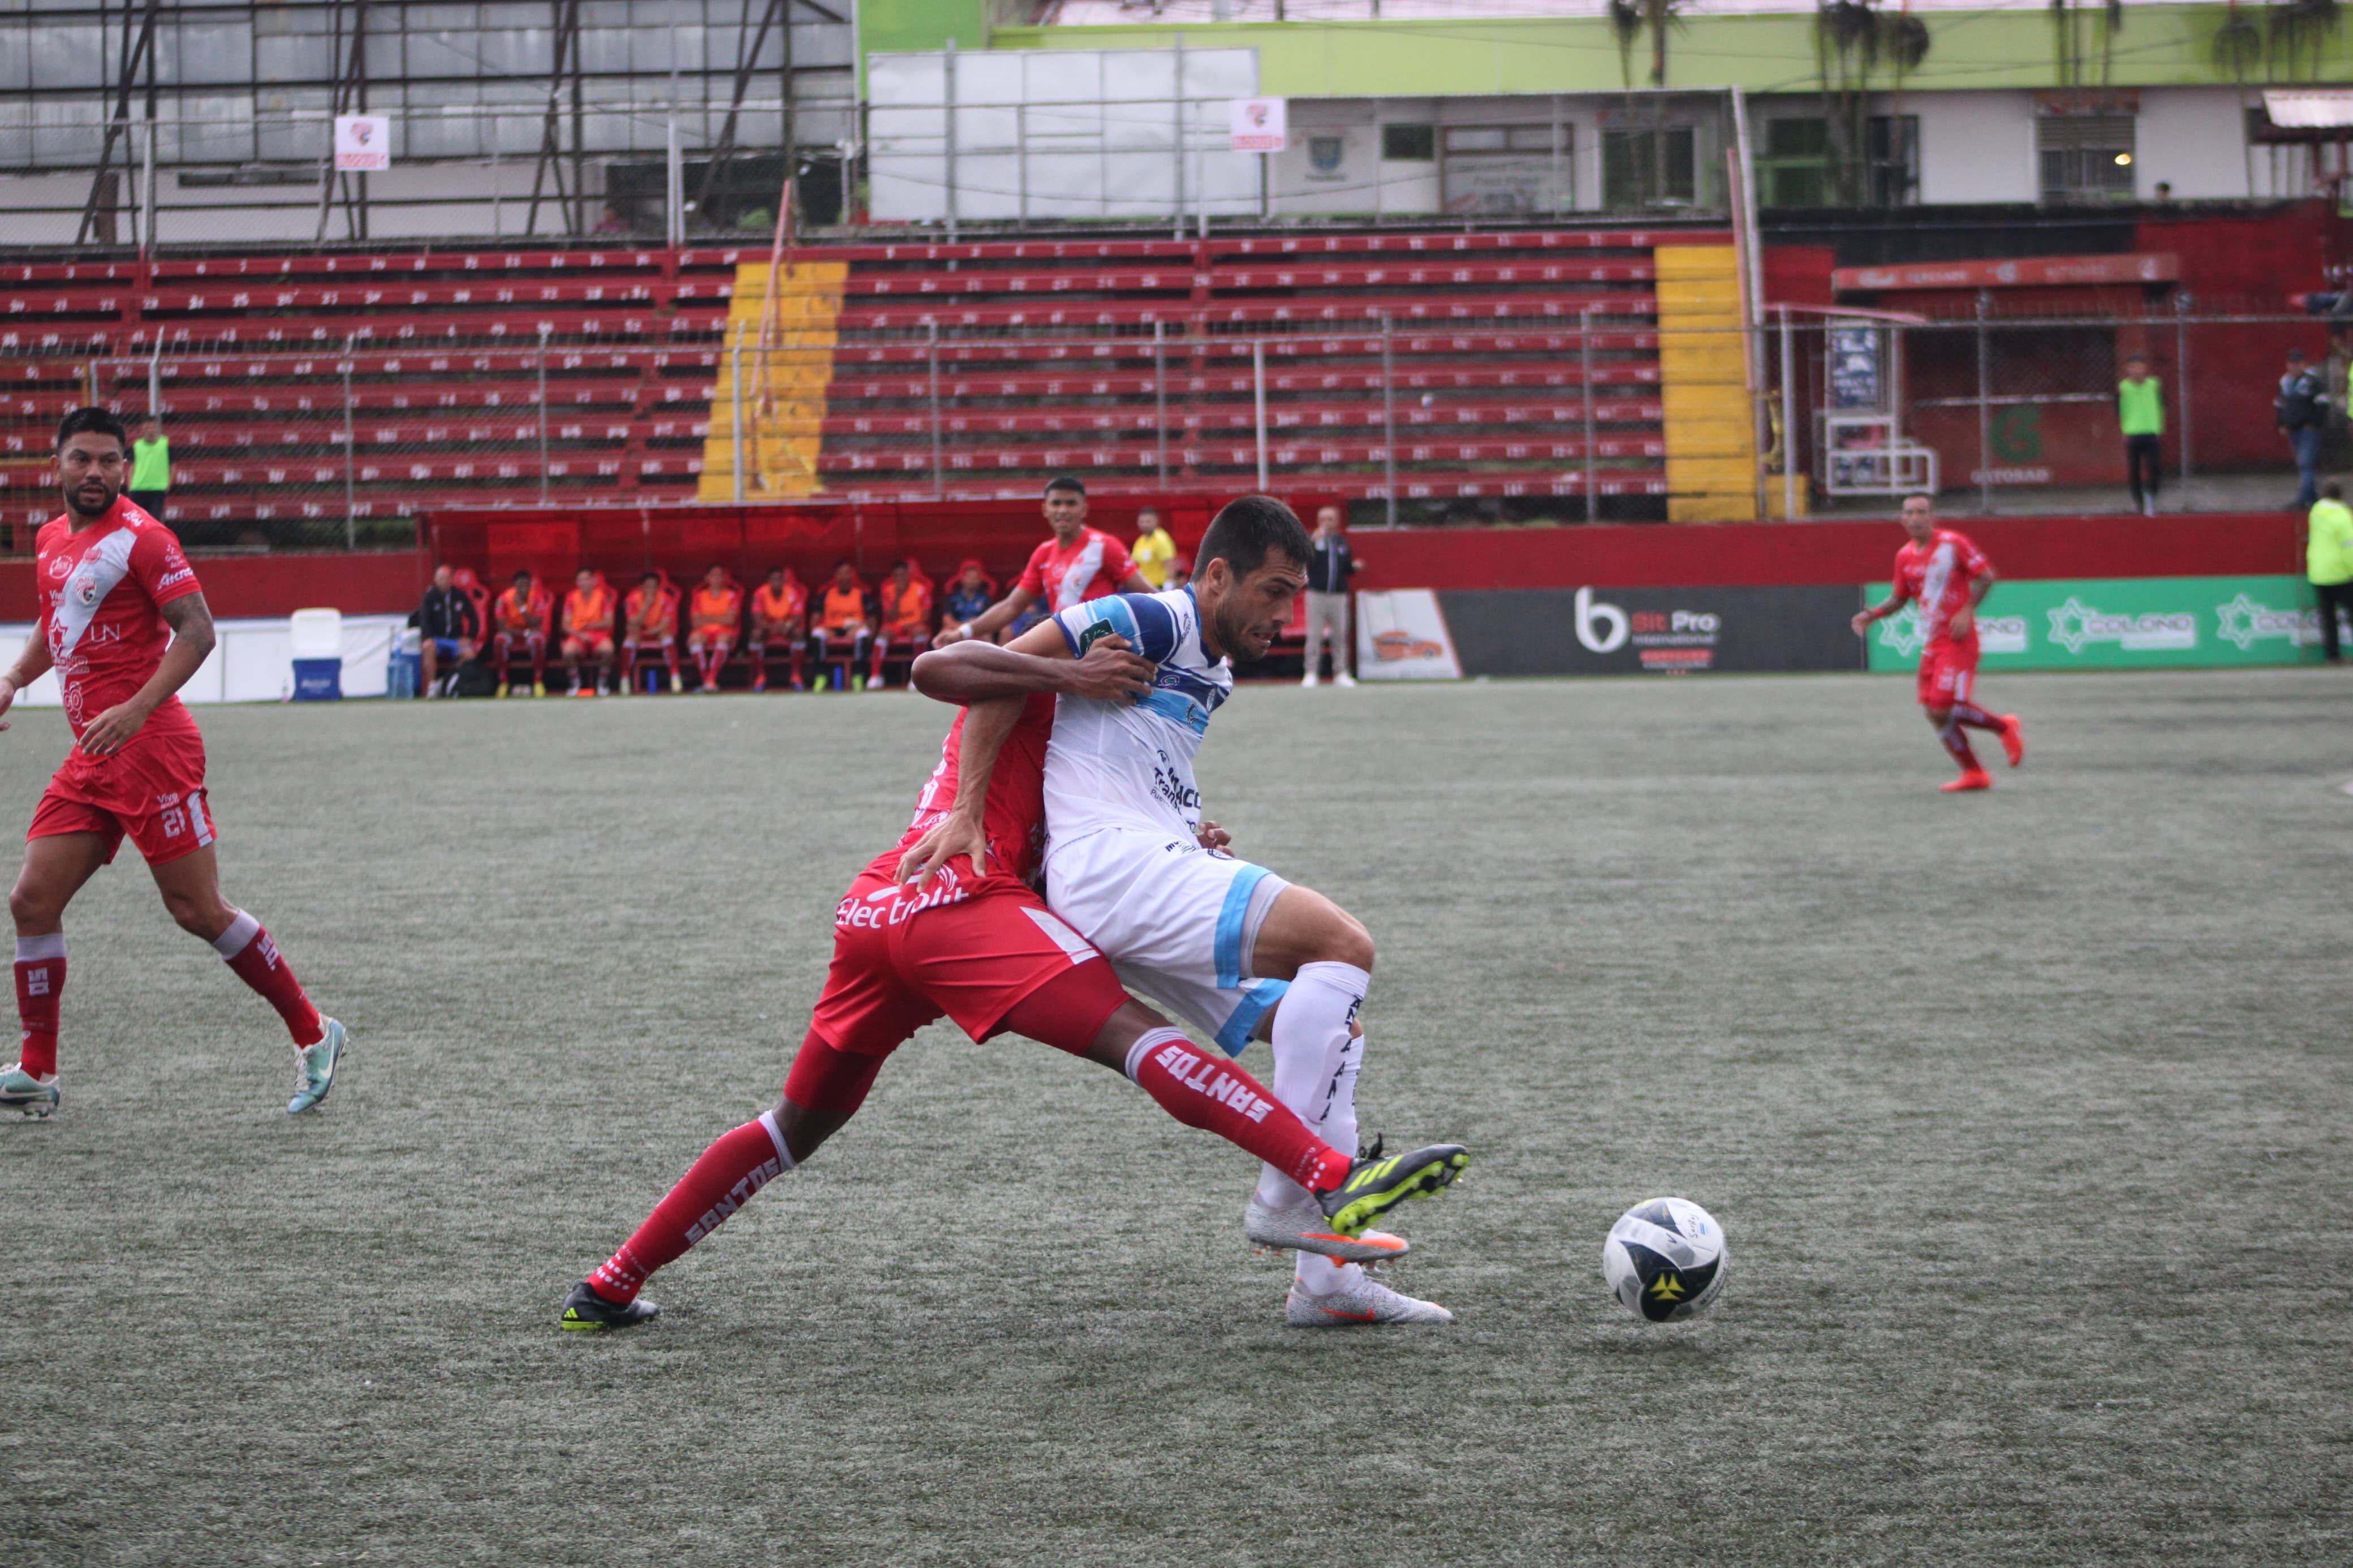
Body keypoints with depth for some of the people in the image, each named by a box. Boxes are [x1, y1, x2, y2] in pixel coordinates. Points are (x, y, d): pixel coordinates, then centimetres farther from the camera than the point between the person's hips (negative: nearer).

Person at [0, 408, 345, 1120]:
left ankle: (312, 1036, 6)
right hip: (90, 757, 8)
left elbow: (197, 630, -17)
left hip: (149, 747, -8)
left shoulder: (141, 538, -9)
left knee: (198, 911, -7)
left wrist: (136, 711, -26)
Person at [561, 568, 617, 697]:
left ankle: (602, 684, -13)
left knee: (608, 649, -36)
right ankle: (576, 685, -12)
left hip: (598, 634, -1)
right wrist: (580, 634, -15)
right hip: (578, 635, 1)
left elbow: (608, 623, -1)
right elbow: (566, 625, 2)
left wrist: (590, 626, -12)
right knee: (568, 650, -35)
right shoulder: (572, 598, 6)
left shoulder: (603, 596, 3)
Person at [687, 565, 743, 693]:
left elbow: (730, 620, -4)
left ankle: (711, 680, -45)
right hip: (705, 633, 1)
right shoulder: (700, 596, 14)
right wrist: (720, 619, -5)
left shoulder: (732, 595, 10)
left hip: (725, 632, -1)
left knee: (724, 638, -38)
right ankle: (705, 680, -36)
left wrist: (708, 618, -1)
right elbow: (696, 622, 2)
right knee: (695, 637, -35)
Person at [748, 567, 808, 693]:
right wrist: (771, 627, -40)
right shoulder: (761, 594, -13)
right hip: (768, 629, 0)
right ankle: (760, 678, -27)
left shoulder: (793, 593, -12)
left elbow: (797, 618, -17)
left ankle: (796, 677, -27)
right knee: (756, 634, -33)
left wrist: (787, 626, -40)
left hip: (787, 630, 0)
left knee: (799, 632, -32)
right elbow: (757, 619, -19)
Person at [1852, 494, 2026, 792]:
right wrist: (1873, 614, 4)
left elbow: (1986, 576, -6)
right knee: (1935, 714, 3)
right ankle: (1973, 773, 11)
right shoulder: (1905, 557, 9)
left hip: (1958, 640, -7)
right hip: (1932, 642, 7)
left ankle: (2005, 727, 7)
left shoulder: (1952, 544, -9)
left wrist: (1967, 612, -16)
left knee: (1944, 708, -15)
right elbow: (1900, 598, 21)